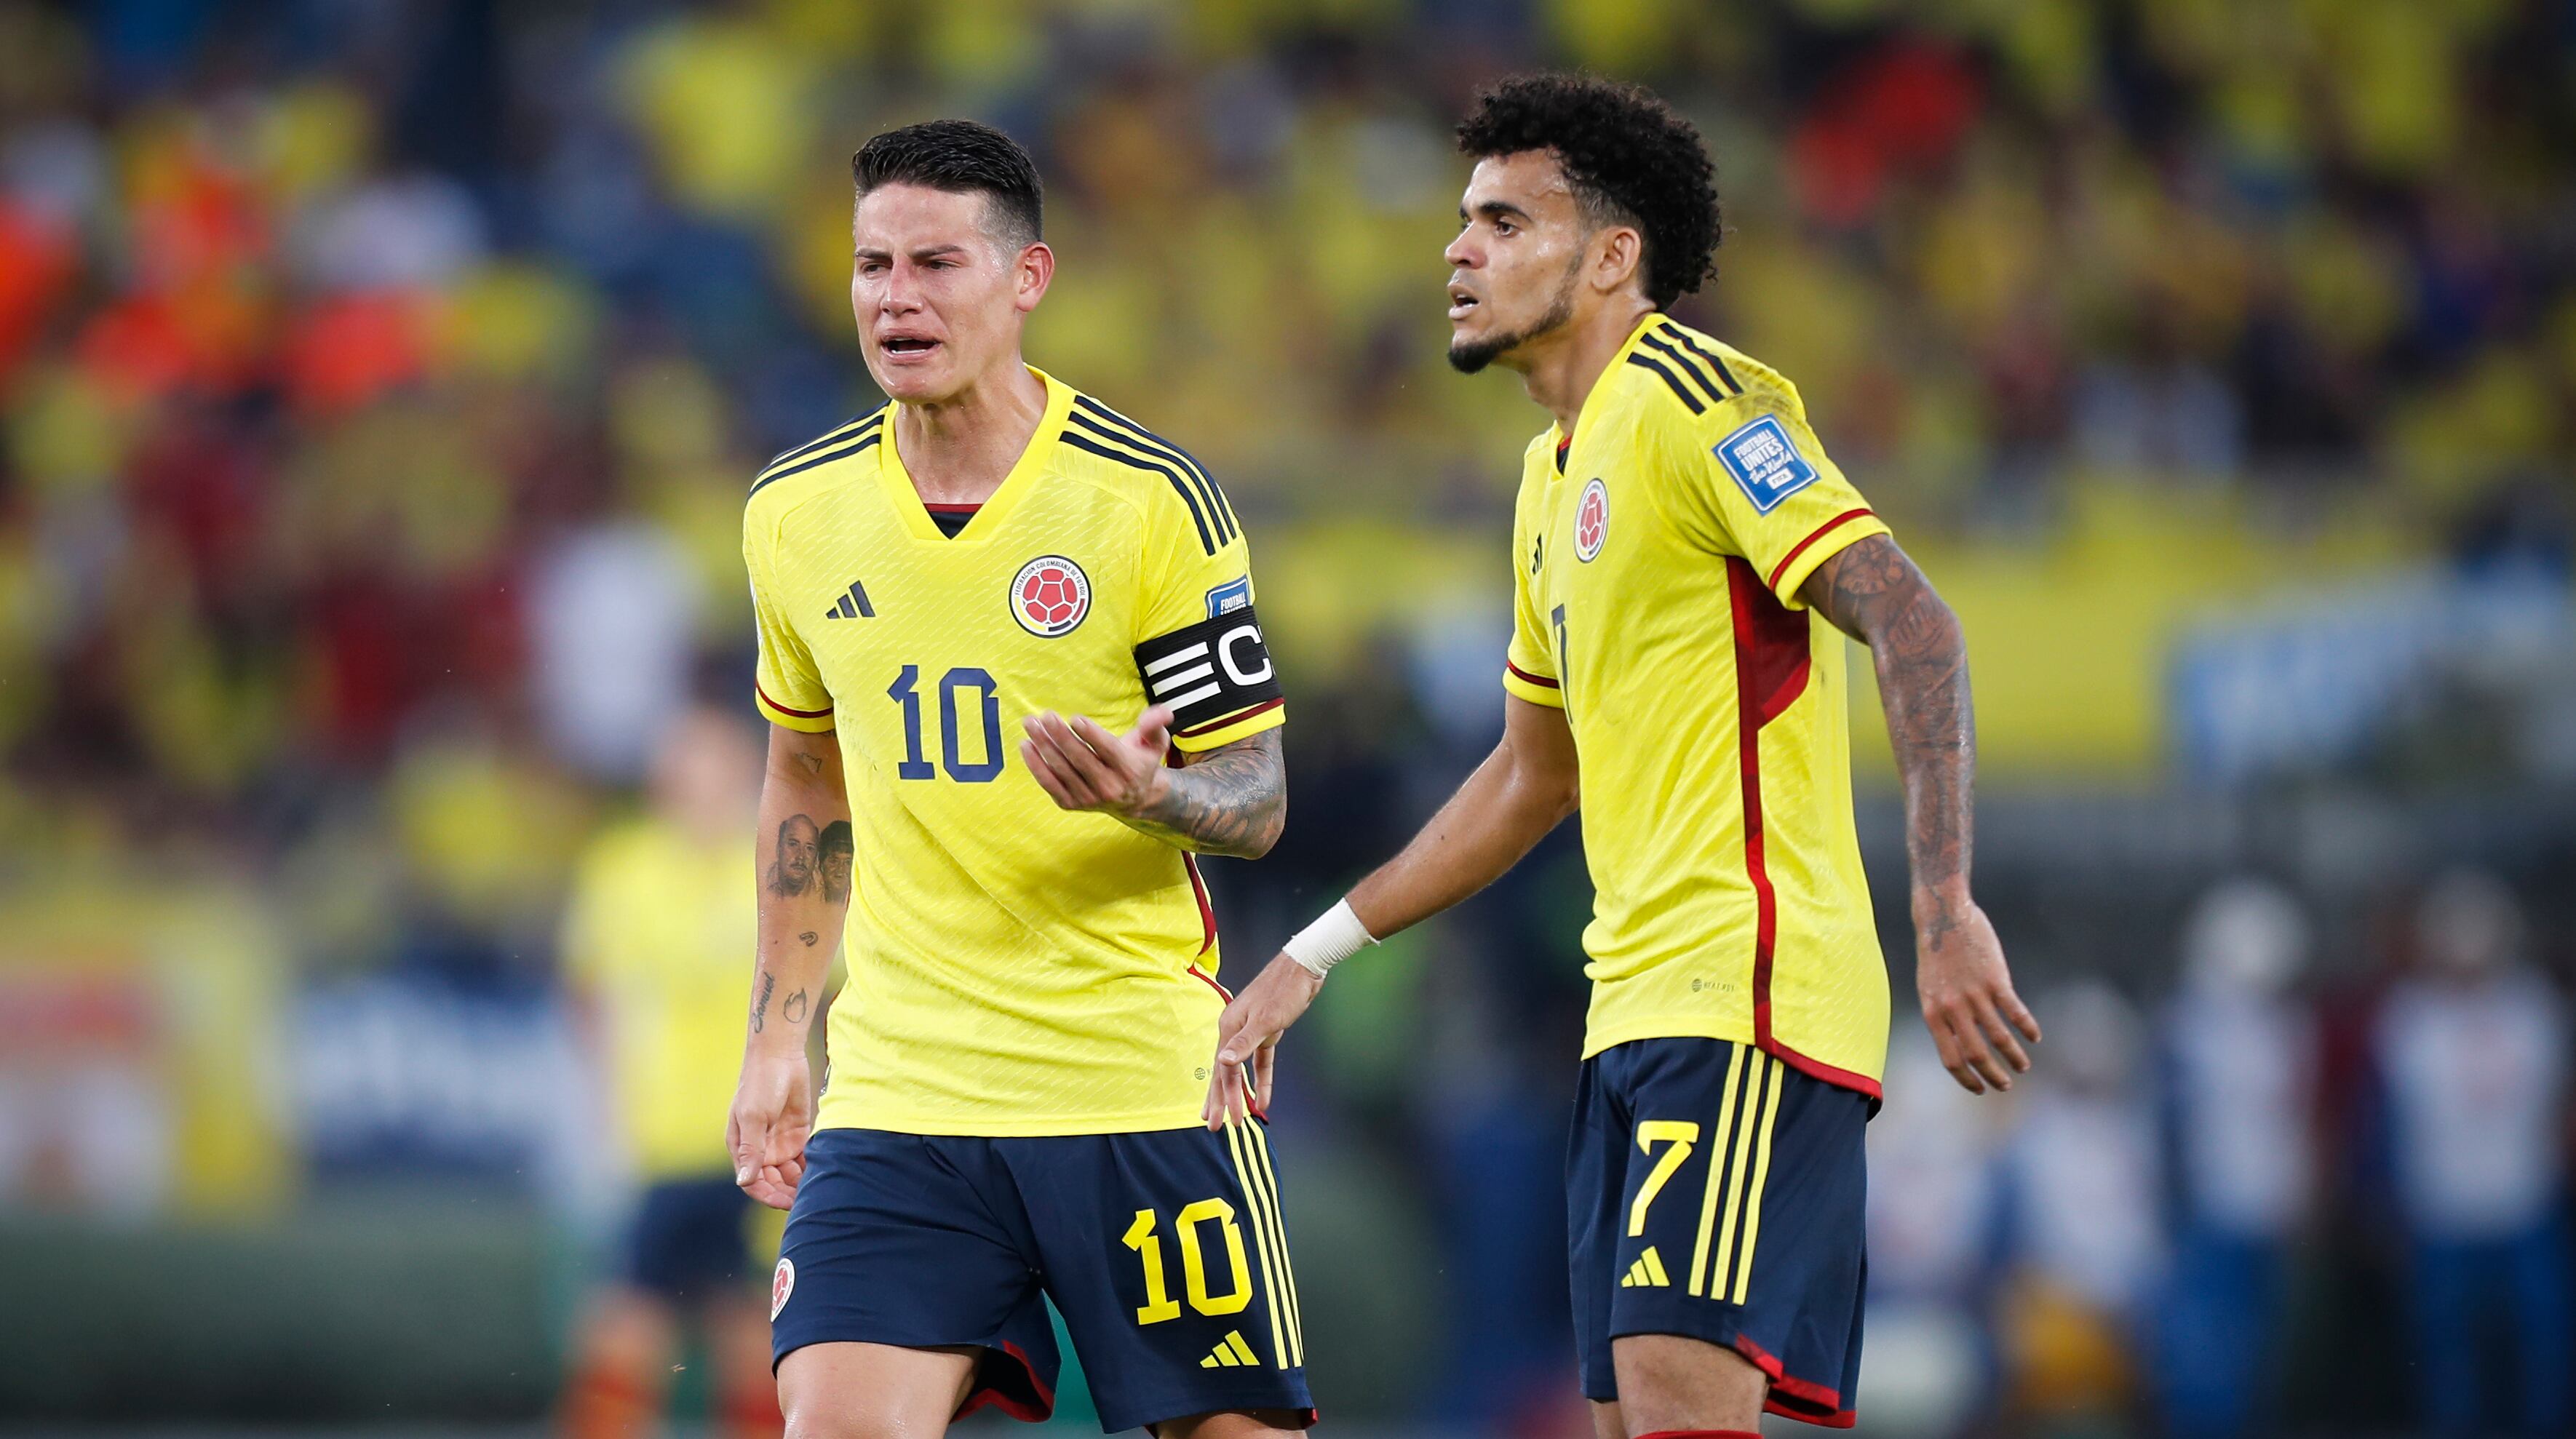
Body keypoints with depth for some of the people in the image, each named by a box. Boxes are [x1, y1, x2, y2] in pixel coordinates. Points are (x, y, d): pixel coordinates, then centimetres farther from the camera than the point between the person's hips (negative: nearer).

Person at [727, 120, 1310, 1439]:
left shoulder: (1151, 501, -7)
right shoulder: (796, 513, 5)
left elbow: (1257, 799, -3)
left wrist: (1143, 789, -26)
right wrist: (775, 1037, 18)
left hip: (1145, 1083, -3)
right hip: (897, 1094, 3)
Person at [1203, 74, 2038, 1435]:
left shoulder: (1691, 399, -8)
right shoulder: (1556, 474, 21)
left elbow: (1911, 624, -18)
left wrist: (1945, 915, -28)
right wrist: (1314, 955, 29)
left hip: (1745, 1004, -10)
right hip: (1633, 1014, 10)